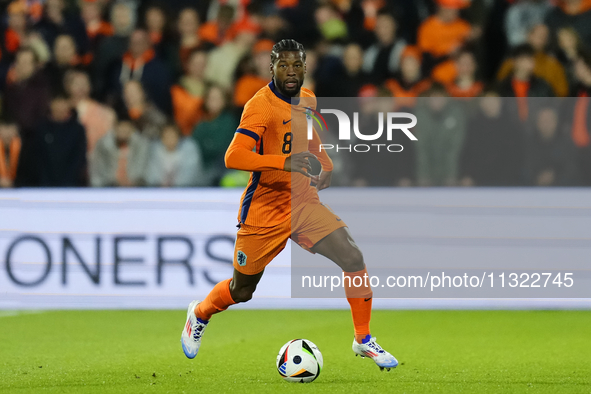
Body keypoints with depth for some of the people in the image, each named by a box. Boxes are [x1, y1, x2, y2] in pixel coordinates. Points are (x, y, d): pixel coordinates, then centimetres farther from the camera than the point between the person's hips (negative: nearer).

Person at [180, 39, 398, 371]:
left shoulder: (308, 99, 4)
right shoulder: (262, 105, -20)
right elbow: (233, 157, -31)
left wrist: (327, 164, 14)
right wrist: (285, 162, -41)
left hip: (304, 204, 5)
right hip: (265, 212, -5)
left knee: (354, 259, -12)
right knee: (241, 291, 9)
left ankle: (364, 340, 2)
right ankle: (200, 315, 43)